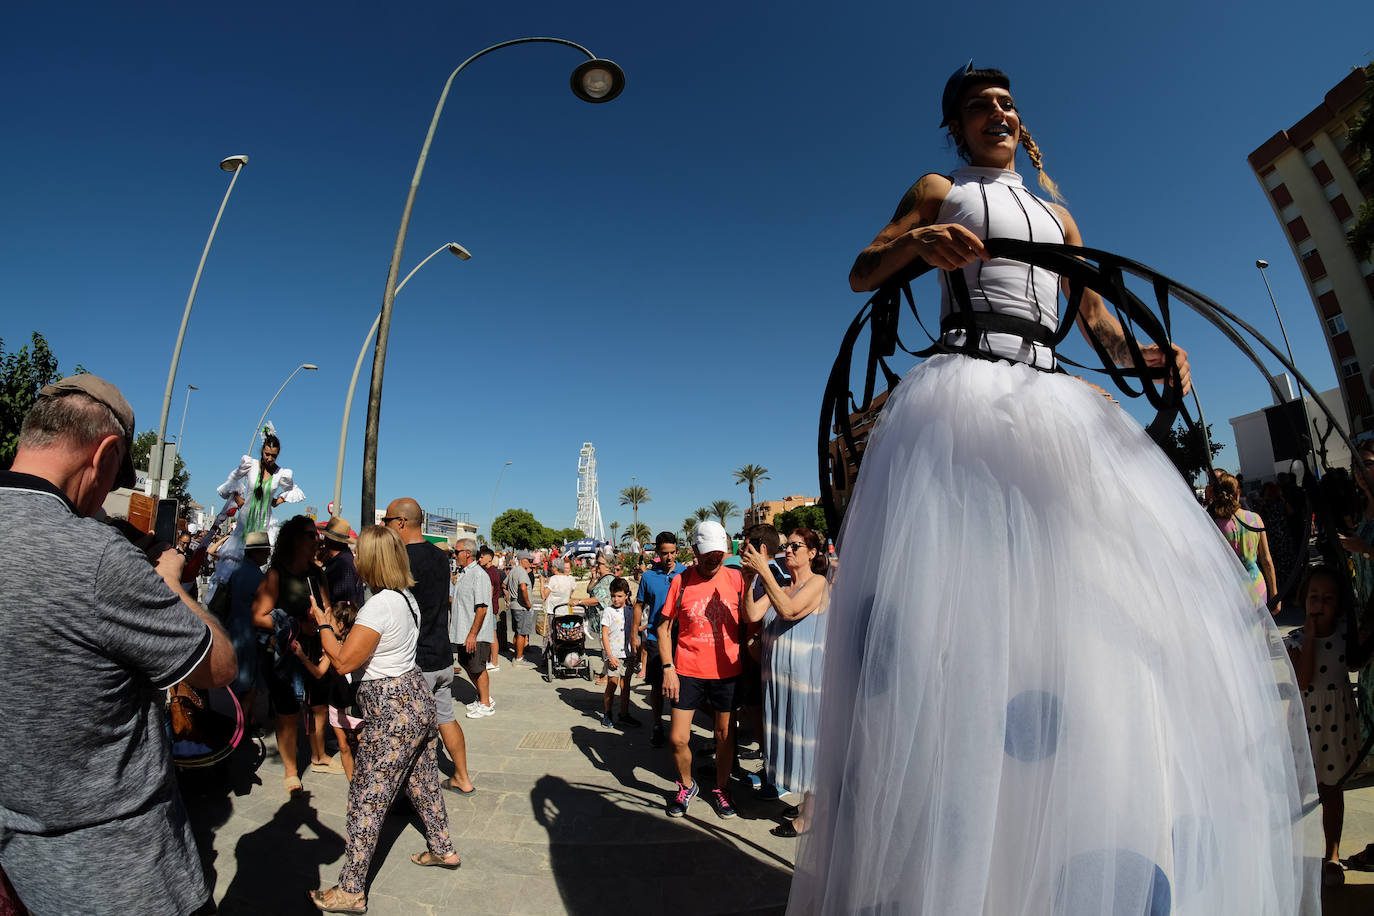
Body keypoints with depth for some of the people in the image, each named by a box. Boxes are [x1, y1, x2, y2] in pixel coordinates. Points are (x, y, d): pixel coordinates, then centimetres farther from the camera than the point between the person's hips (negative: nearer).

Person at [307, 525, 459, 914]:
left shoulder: (378, 605, -22)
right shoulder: (408, 598, 6)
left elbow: (343, 662, -19)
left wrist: (323, 622, -8)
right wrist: (337, 627, 15)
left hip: (391, 710, -10)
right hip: (415, 696, 10)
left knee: (366, 798, 4)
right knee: (422, 780, 23)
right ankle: (443, 849, 38)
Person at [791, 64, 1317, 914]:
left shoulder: (1057, 216, 32)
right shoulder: (939, 192, 20)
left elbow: (1098, 313, 26)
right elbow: (862, 272, 9)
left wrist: (1144, 354, 4)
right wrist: (918, 241, -12)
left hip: (1054, 397, 6)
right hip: (964, 389, -5)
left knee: (1123, 579, -5)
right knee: (952, 586, -20)